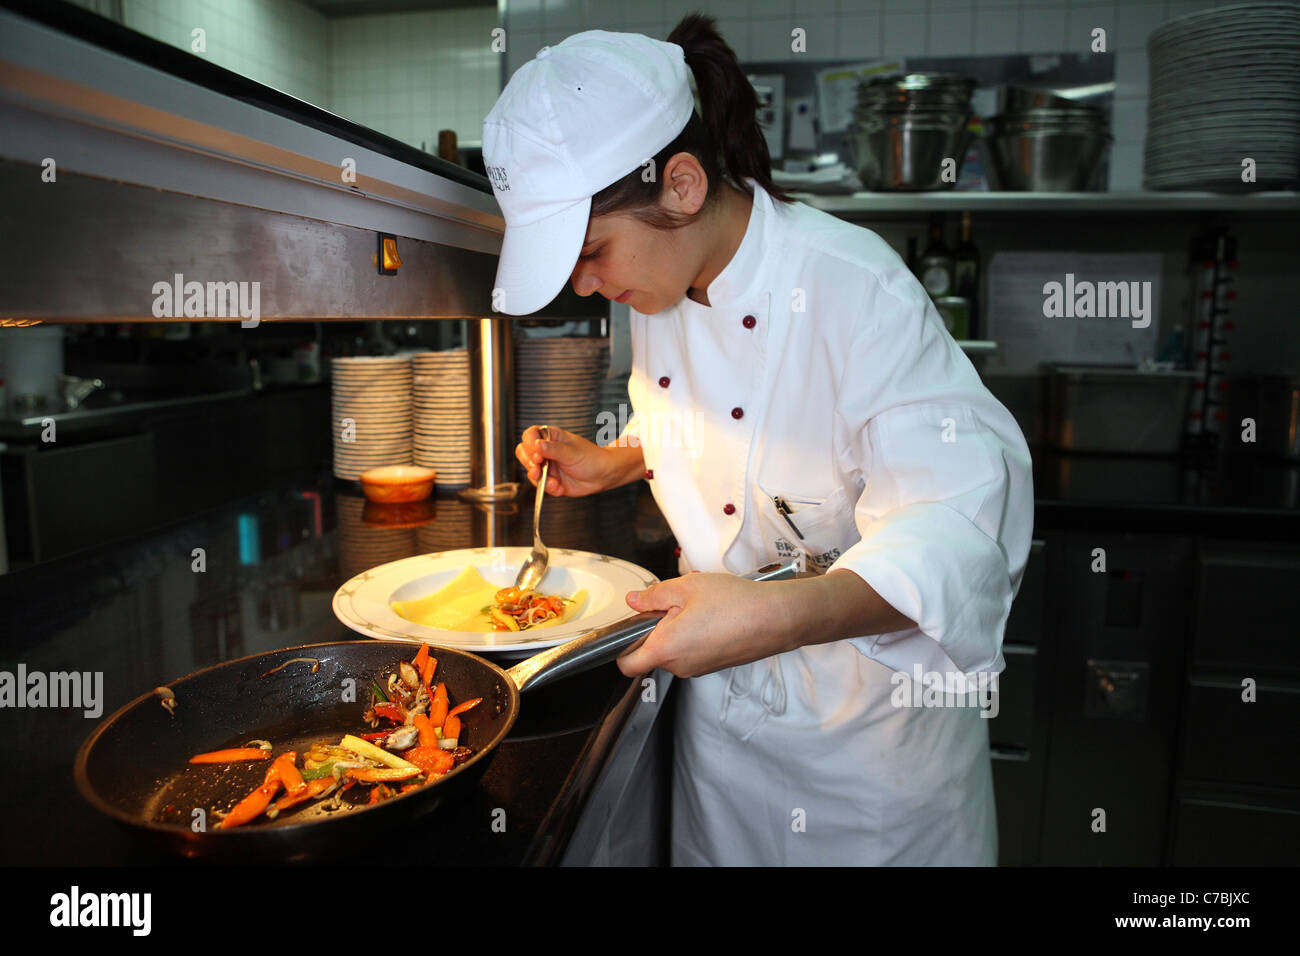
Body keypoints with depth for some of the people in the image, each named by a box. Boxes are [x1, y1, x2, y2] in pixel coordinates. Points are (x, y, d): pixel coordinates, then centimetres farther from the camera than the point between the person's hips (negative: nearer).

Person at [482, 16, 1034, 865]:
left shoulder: (856, 290, -27)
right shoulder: (658, 283, -3)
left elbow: (963, 522, -31)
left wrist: (775, 618, -43)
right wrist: (612, 464, -2)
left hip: (873, 708, -5)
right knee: (717, 844, 22)